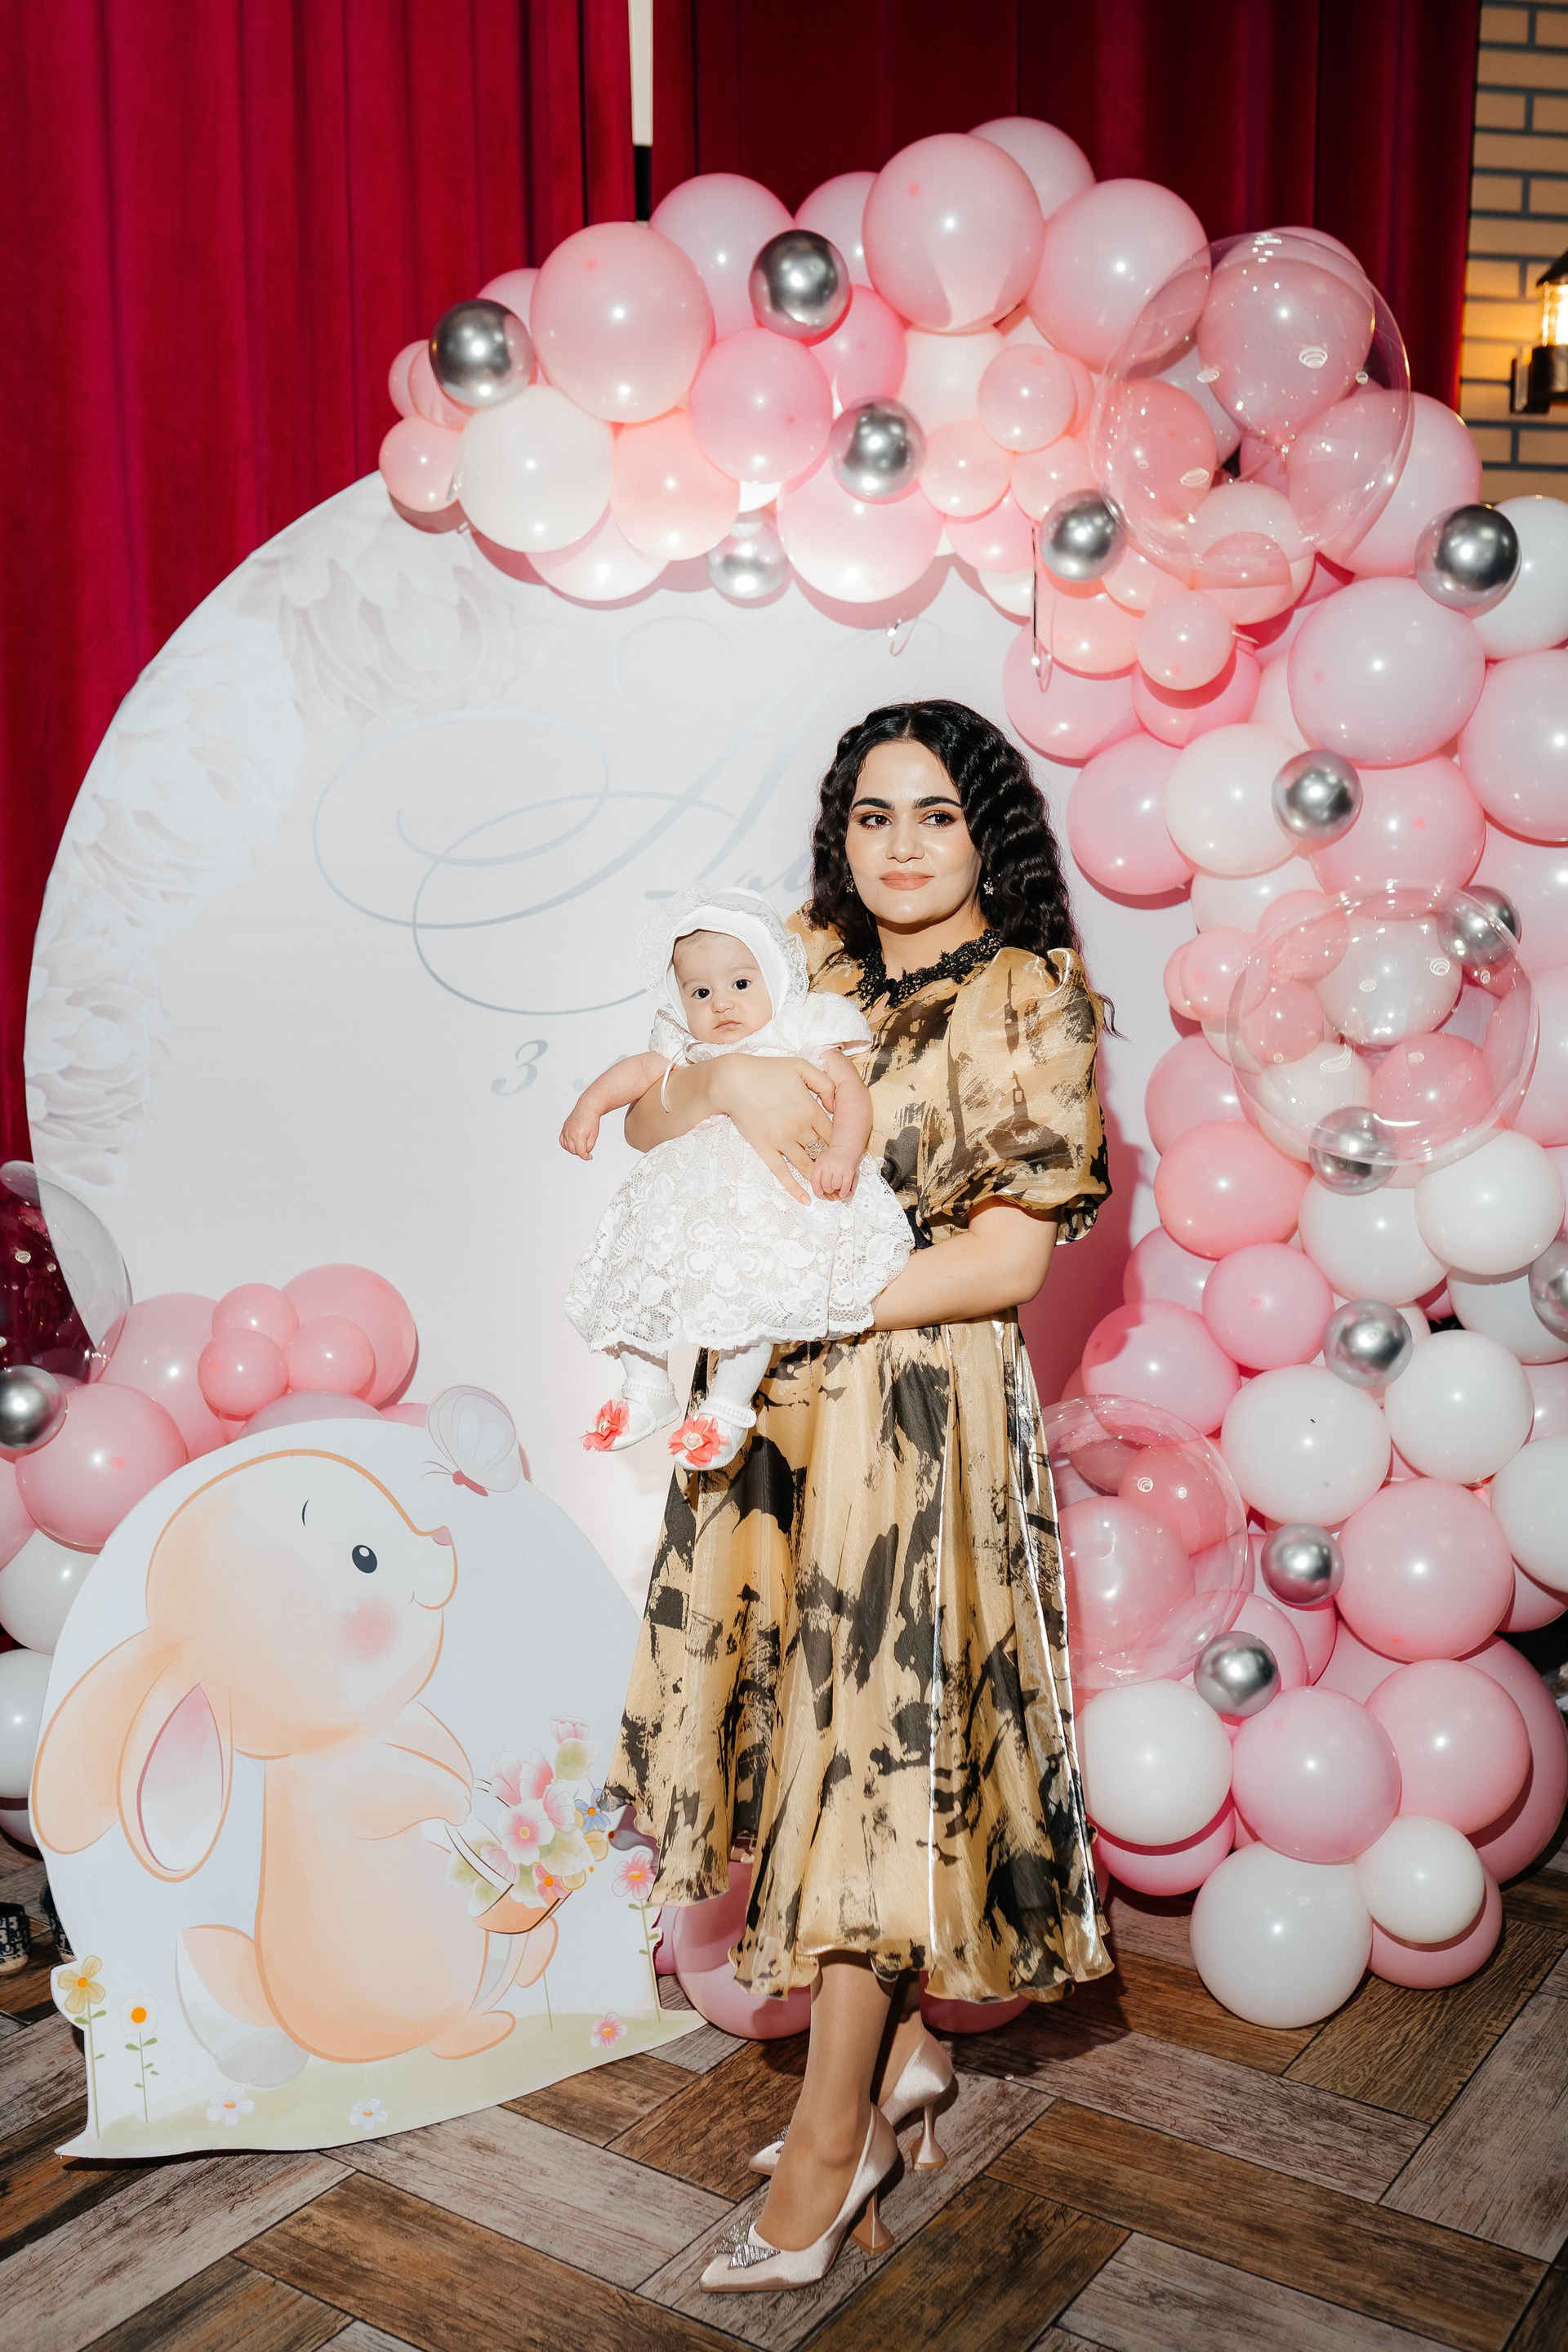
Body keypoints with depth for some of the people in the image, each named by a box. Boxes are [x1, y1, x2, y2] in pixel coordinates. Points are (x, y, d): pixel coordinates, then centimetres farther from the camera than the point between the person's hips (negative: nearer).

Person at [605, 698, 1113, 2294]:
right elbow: (644, 1125, 6)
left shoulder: (1035, 998, -5)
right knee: (806, 1729, 10)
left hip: (924, 1415, -5)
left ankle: (831, 2138, 15)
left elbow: (1009, 1259, -11)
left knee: (878, 1744, 0)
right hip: (771, 1413, 5)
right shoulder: (803, 967, 10)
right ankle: (897, 2055, 31)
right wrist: (720, 1079, -16)